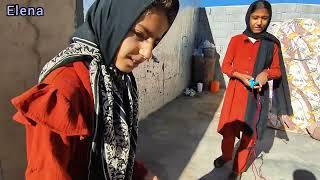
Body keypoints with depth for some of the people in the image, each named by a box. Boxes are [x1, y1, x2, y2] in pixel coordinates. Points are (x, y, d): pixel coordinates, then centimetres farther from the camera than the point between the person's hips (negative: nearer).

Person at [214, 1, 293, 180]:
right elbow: (225, 66, 2)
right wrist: (240, 76, -16)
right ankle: (226, 155, 38)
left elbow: (277, 70, 6)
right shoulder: (236, 40, -1)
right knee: (229, 128, 10)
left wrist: (266, 73, -16)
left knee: (250, 133, 6)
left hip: (258, 95, 0)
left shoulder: (272, 43, 0)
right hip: (235, 92, 0)